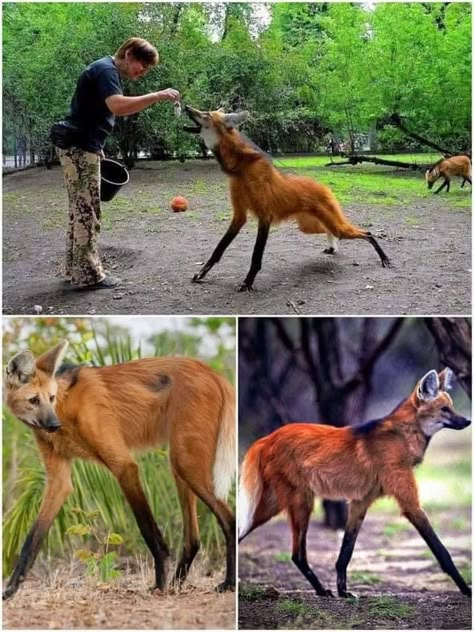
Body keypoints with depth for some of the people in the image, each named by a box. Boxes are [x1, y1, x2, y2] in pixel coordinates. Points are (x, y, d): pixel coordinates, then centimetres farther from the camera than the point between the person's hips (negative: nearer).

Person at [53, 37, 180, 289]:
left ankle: (77, 269, 19)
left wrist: (96, 147, 24)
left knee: (81, 209, 13)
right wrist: (158, 96, -30)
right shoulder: (106, 70, -14)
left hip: (80, 146, 11)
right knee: (87, 210, -8)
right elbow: (118, 106, -31)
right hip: (79, 147, -11)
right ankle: (88, 275, -6)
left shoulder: (106, 70, 19)